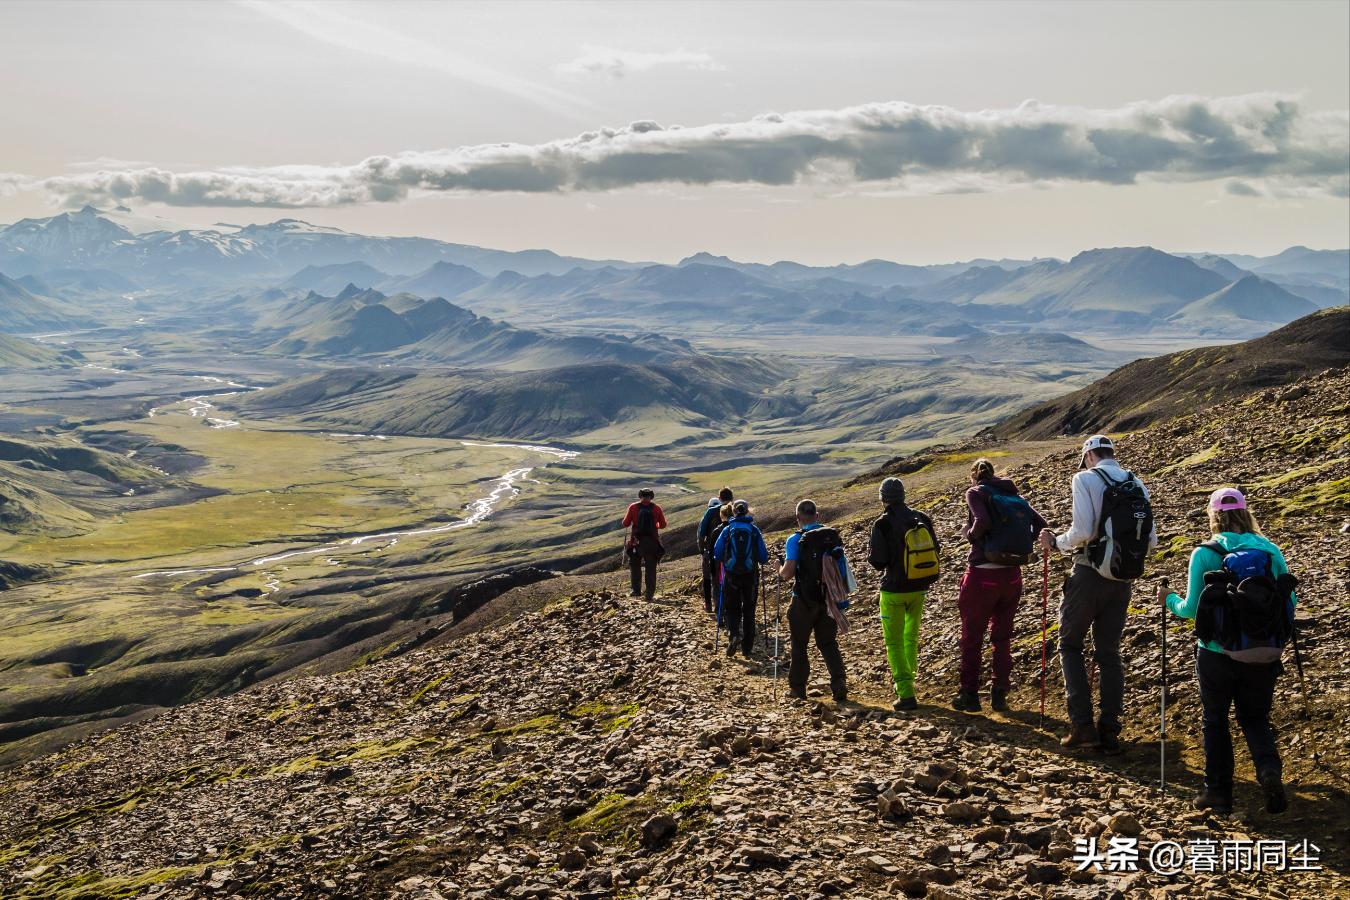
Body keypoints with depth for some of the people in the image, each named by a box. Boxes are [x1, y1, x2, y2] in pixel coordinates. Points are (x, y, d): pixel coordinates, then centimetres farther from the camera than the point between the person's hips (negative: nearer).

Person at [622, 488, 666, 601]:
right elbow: (663, 525, 5)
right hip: (652, 543, 0)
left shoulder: (633, 507, -3)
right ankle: (650, 594, 3)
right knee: (651, 568, 7)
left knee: (635, 566, 17)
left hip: (636, 542, 0)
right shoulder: (656, 508, -1)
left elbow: (625, 524, -1)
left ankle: (636, 590, 11)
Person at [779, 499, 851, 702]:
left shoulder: (796, 540, -12)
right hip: (829, 599, 4)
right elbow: (841, 566, 10)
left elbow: (788, 573, -17)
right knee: (828, 642, 14)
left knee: (799, 643, 12)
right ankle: (839, 682, -3)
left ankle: (797, 687, 18)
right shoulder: (833, 536, 2)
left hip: (805, 600, -4)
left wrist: (781, 571, 5)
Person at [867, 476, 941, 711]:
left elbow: (877, 561, -15)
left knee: (894, 642, 3)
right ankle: (905, 682, 35)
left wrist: (870, 547, 5)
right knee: (911, 636, 23)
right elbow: (935, 551, 7)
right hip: (919, 588, 5)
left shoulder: (882, 524, -17)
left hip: (894, 589, -5)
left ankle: (906, 694, -4)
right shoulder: (922, 519, -2)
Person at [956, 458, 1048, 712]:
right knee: (1002, 637, 17)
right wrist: (1021, 548, 8)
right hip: (1012, 576, 5)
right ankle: (1000, 696, 18)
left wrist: (969, 533, -5)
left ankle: (969, 696, 15)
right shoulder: (1014, 495, 9)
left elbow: (983, 521, -24)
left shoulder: (976, 492, -6)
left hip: (982, 575, -5)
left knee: (972, 637, 10)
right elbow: (1041, 525, 0)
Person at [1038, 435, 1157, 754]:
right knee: (1109, 653, 14)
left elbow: (1082, 531, -19)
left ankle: (1082, 726, 0)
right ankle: (1110, 732, 13)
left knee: (1070, 645, 10)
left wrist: (1056, 542, -1)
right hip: (1122, 580, 5)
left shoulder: (1086, 479, -8)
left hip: (1090, 575, -5)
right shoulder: (1137, 485, 8)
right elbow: (1151, 541, 7)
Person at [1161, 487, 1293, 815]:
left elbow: (1193, 608, -9)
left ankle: (1218, 791, 20)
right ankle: (1269, 770, -8)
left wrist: (1169, 600, 11)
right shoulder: (1271, 550, -2)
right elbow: (1289, 601, 3)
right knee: (1255, 719, 18)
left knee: (1215, 721, 17)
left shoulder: (1204, 554, -10)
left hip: (1217, 653, -2)